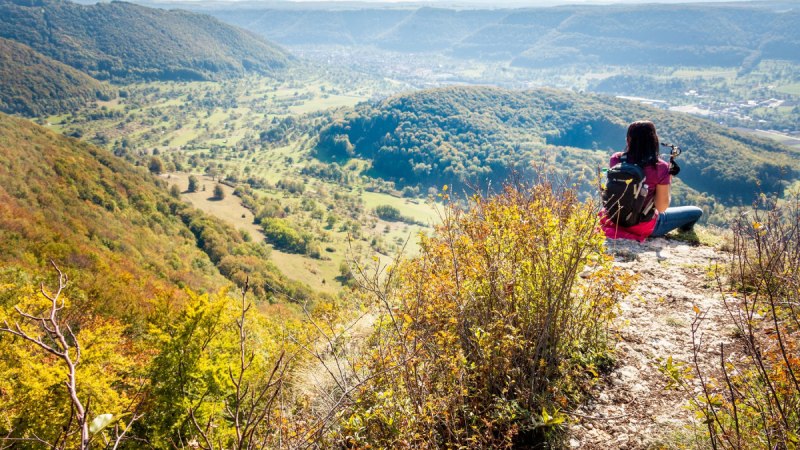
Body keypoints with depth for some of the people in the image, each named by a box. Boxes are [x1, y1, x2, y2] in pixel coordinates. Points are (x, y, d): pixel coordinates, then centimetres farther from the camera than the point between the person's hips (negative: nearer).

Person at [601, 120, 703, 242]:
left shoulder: (616, 159, -13)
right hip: (644, 227, -5)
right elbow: (661, 208, -15)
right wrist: (668, 179, -4)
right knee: (697, 212, 15)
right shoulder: (660, 168, -22)